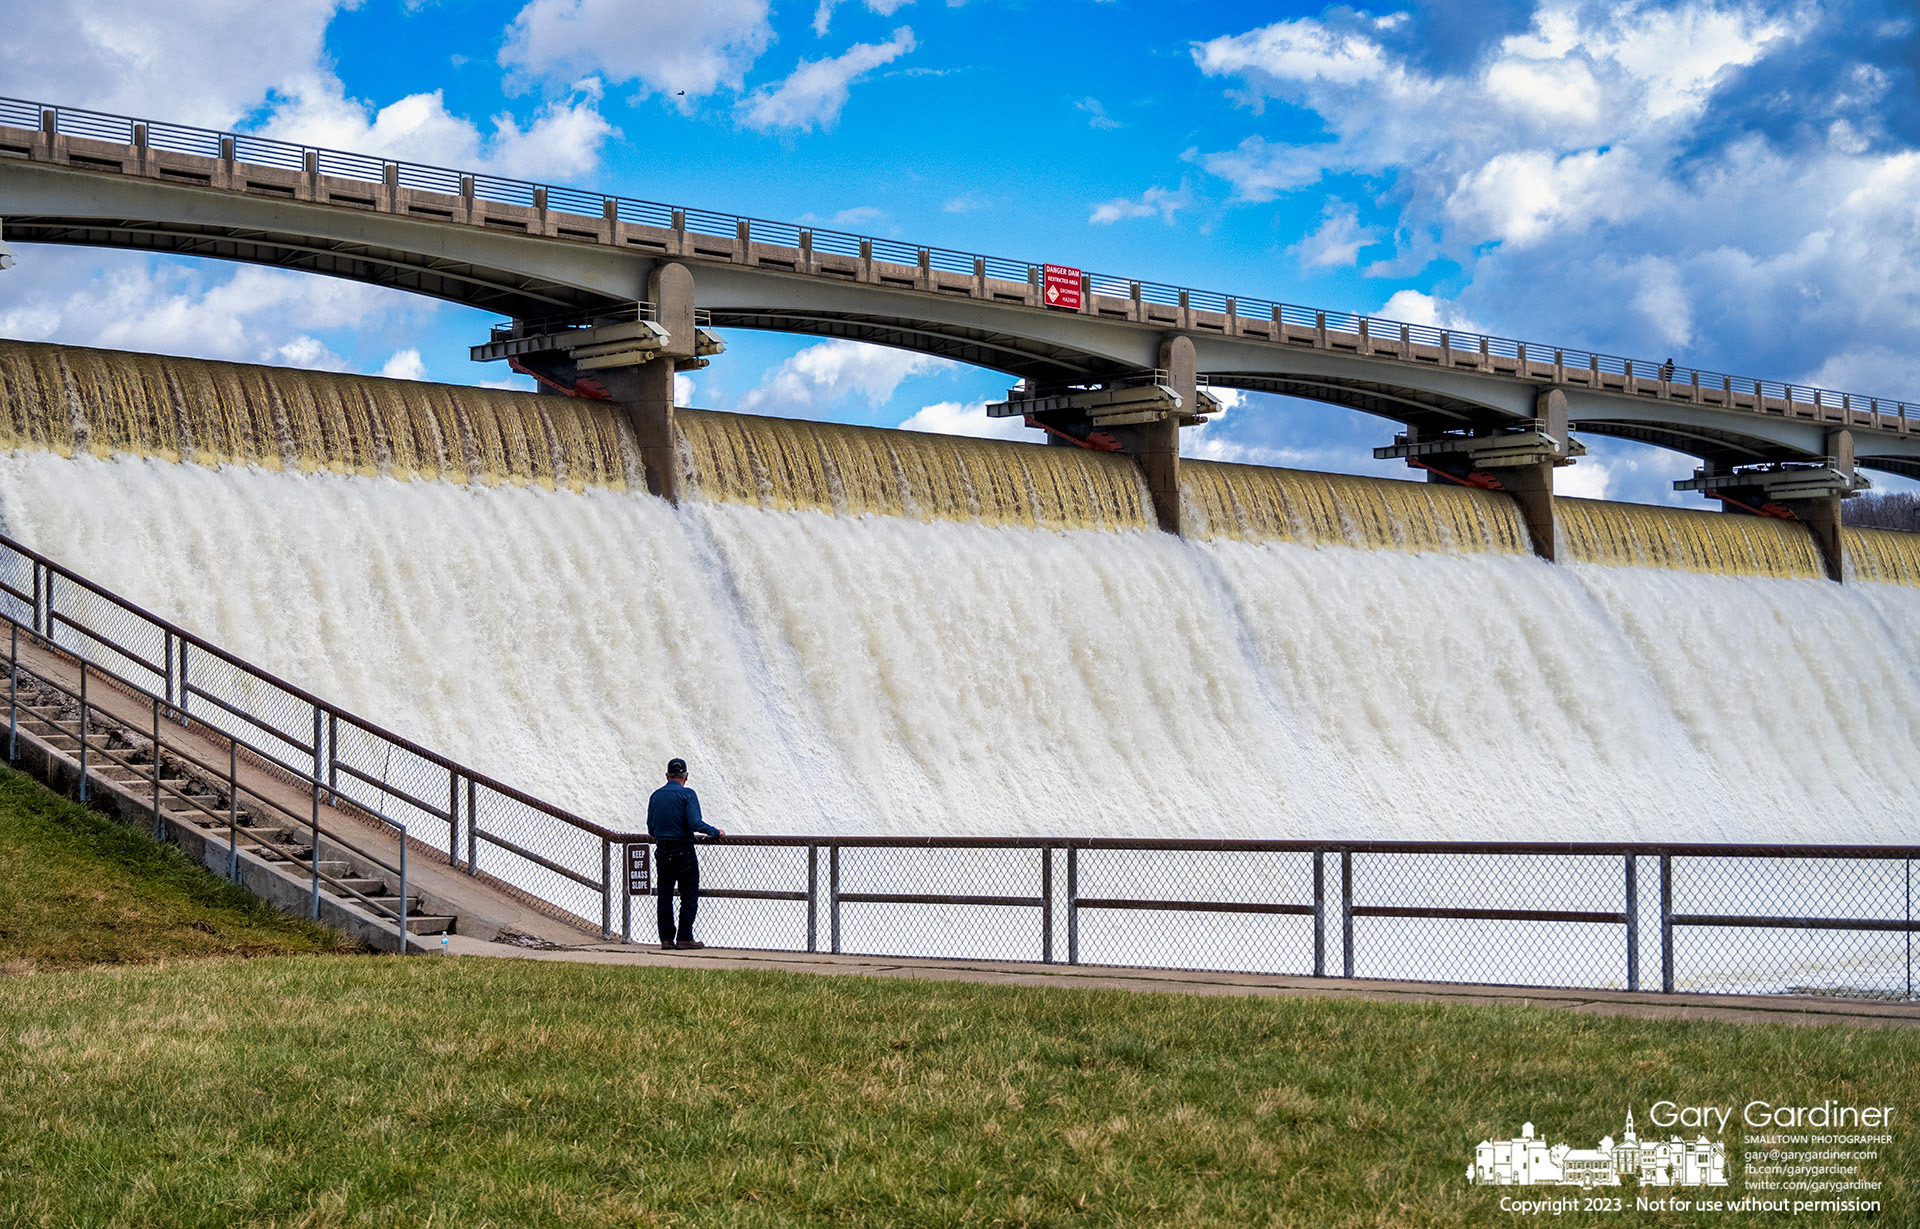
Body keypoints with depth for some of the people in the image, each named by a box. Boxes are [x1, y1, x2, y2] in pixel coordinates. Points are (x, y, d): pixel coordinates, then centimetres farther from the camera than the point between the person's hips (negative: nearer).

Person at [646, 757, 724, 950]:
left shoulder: (656, 796, 8)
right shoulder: (687, 795, -9)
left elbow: (651, 827, 12)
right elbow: (695, 823, -19)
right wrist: (715, 832, -4)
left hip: (662, 852, 5)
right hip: (683, 851, -5)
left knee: (664, 896, 10)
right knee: (689, 896, 3)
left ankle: (666, 939, 9)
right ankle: (684, 938, -1)